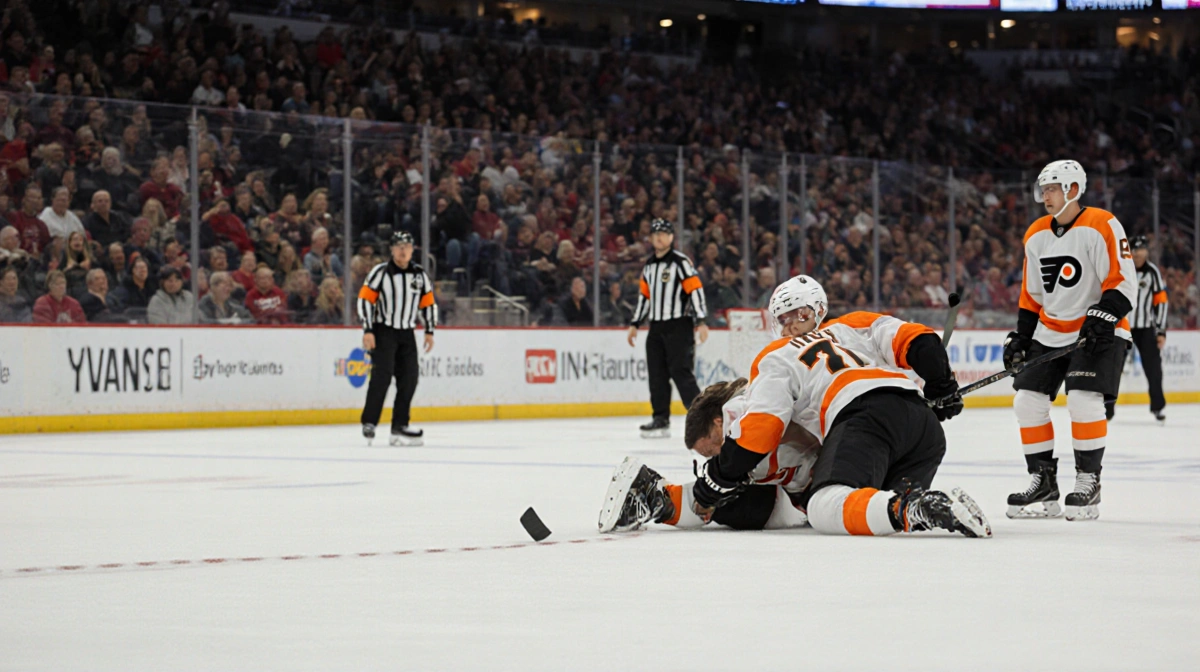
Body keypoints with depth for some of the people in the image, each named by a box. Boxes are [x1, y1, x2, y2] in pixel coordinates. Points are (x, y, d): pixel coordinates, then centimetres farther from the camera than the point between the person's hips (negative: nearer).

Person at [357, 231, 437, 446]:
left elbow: (428, 302, 14)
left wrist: (429, 331, 9)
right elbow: (365, 299, -10)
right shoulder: (380, 272, -8)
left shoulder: (420, 274, 6)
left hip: (407, 333, 5)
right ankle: (369, 422, -15)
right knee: (382, 374, -18)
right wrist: (368, 331, -16)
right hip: (383, 331, -5)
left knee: (409, 378, 1)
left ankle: (400, 426, 8)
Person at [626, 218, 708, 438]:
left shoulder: (681, 262, -7)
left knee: (681, 372, -13)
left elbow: (695, 290, -13)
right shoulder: (649, 266, 16)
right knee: (657, 375, 5)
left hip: (679, 326, -7)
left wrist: (700, 322, -20)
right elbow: (644, 295, 22)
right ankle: (661, 420, 10)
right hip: (656, 327, 7)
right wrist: (635, 324, 19)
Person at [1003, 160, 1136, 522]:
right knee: (1028, 400, -1)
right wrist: (1020, 336, 9)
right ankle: (1043, 482, 9)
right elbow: (1031, 295, 16)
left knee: (1084, 400, -22)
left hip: (1098, 330, -7)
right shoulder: (1035, 236, 9)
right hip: (1050, 332, 7)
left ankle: (1088, 482, -10)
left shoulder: (1102, 226, -13)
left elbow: (1123, 282, -17)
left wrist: (1102, 318, -28)